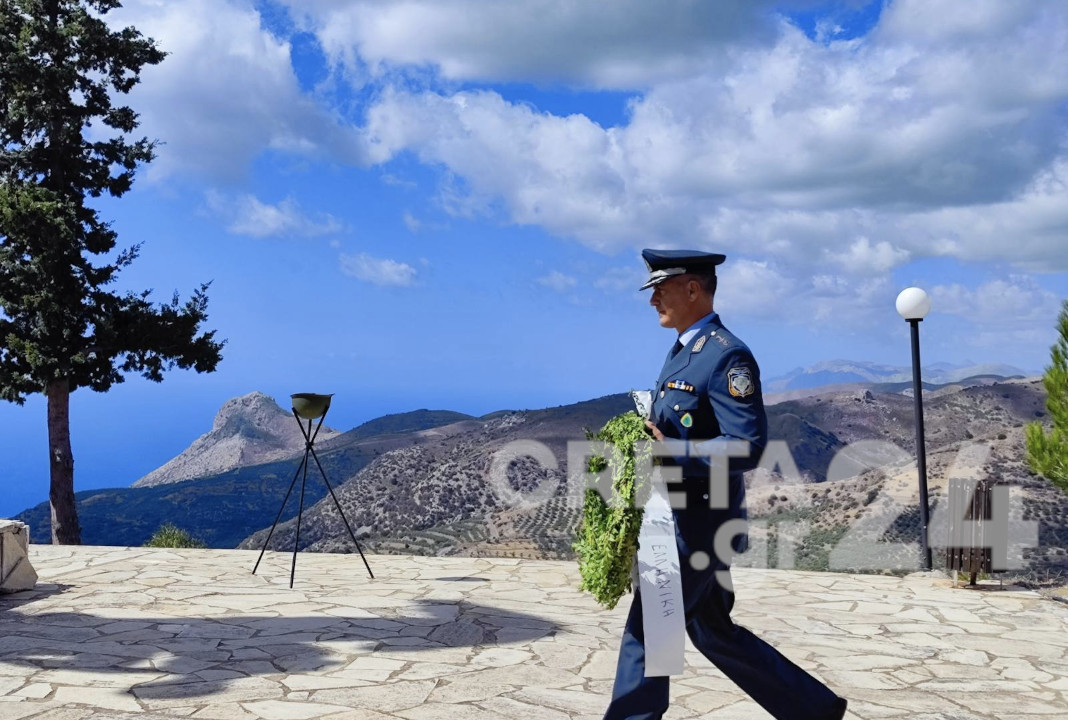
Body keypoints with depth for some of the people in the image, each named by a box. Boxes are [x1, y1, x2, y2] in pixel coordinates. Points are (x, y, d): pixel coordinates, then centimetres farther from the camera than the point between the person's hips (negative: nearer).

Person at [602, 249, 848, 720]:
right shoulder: (682, 351, 13)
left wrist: (671, 454, -27)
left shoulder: (727, 356, -17)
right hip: (679, 517, 10)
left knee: (646, 628, 0)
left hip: (702, 523, -10)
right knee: (712, 631, 16)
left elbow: (746, 448, -24)